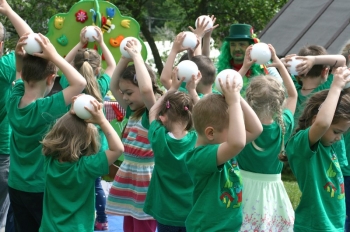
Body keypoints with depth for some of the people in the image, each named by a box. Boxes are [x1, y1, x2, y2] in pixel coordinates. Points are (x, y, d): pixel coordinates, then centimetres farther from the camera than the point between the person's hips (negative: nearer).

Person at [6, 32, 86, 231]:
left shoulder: (13, 102, -7)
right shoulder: (45, 109, -26)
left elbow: (24, 74, 12)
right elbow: (80, 83, -32)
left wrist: (20, 54, -8)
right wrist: (54, 56, -27)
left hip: (16, 186, 6)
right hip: (41, 189, -6)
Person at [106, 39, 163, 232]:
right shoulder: (133, 111, 10)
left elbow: (146, 89, -33)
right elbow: (113, 86, 14)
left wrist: (136, 56, -23)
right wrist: (125, 59, 1)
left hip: (145, 184, -8)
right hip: (129, 181, 8)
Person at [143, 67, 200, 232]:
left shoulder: (159, 138, -14)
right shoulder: (197, 139, -13)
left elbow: (153, 112, 5)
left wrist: (173, 88, 5)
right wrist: (192, 90, 4)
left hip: (166, 213, 0)